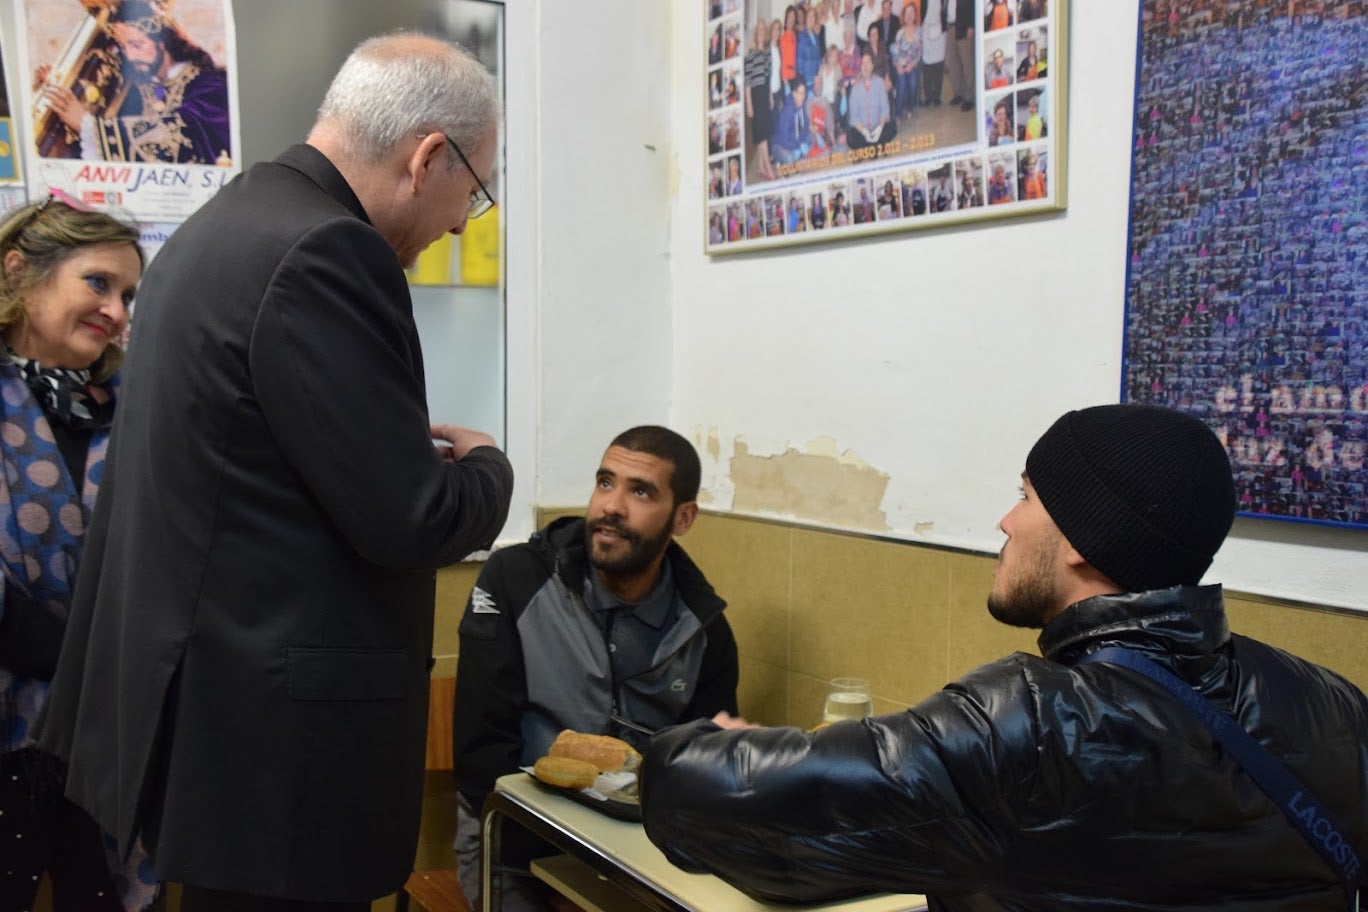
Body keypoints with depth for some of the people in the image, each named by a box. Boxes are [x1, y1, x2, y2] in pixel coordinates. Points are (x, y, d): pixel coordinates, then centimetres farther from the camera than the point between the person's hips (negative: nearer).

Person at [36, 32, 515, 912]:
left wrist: (409, 447, 11)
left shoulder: (222, 224, 11)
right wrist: (485, 465, -1)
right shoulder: (324, 253, -20)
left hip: (209, 703, 10)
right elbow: (406, 520, -20)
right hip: (273, 730, -10)